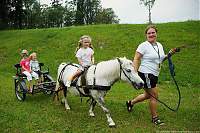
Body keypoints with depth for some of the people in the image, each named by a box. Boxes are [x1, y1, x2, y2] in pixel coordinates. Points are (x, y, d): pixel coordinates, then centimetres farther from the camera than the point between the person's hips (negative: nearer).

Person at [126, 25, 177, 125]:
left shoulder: (159, 45, 10)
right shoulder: (143, 46, -12)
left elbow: (161, 59, 21)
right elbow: (136, 59, -15)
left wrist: (169, 55, 3)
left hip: (154, 75, 8)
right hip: (146, 74, -8)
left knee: (148, 95, 20)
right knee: (154, 95, -1)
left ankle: (130, 102, 40)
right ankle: (155, 117, 17)